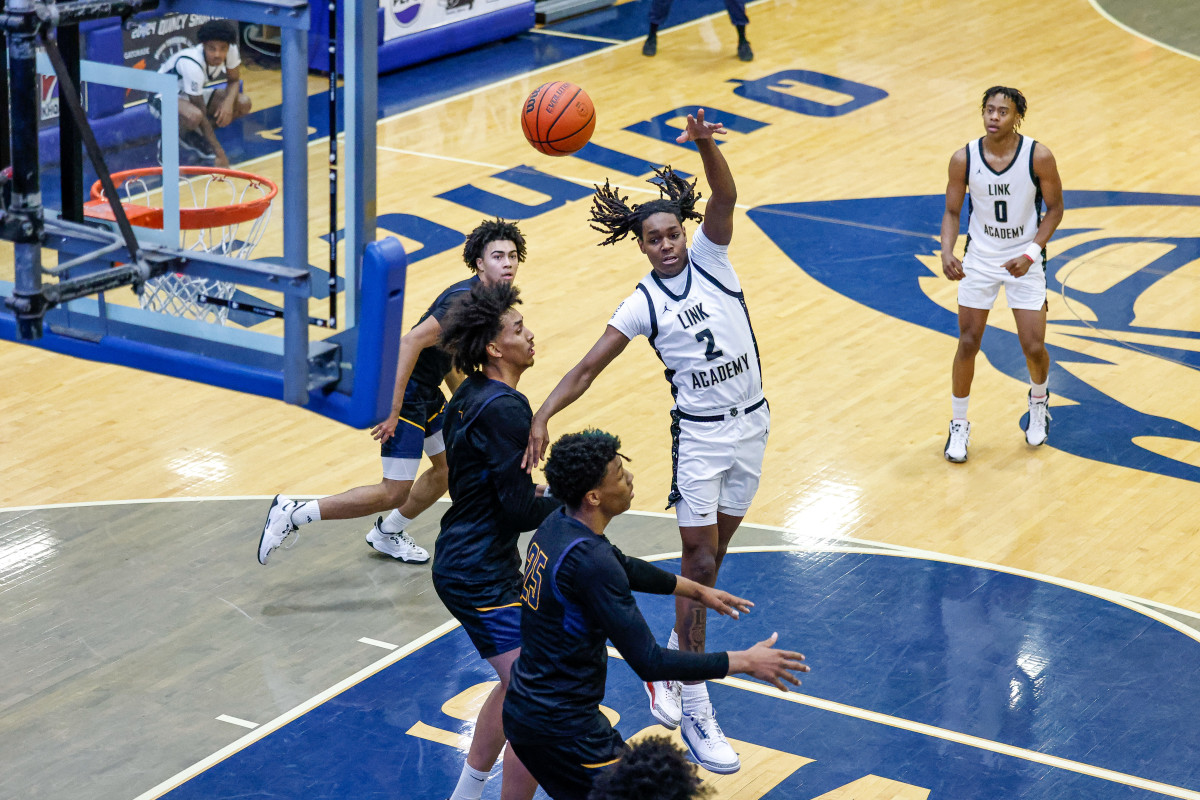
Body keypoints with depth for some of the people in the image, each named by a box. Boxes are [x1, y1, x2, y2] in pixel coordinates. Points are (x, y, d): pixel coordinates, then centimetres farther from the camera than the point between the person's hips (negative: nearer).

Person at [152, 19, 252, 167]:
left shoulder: (230, 49, -21)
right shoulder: (192, 65, -37)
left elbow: (234, 80, -2)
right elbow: (201, 114, -32)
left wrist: (228, 102, -26)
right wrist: (219, 154, -33)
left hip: (192, 93, 7)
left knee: (243, 104, -13)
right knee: (194, 116, -40)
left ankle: (196, 133, 3)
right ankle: (181, 133, -3)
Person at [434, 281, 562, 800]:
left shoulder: (468, 397, 9)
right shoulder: (504, 408, -21)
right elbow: (520, 512, -22)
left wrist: (541, 491, 11)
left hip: (459, 562, 11)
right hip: (483, 577, -11)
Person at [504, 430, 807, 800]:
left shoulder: (557, 524, 2)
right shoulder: (589, 561, -28)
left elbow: (623, 567, 24)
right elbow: (649, 663, -26)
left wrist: (696, 590, 32)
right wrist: (744, 661, -17)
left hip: (525, 709, 10)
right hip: (560, 726, -10)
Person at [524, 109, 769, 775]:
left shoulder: (710, 256, -3)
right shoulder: (644, 304, -7)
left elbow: (726, 197, -20)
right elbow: (588, 368, -10)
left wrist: (705, 145, -39)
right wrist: (542, 415, -24)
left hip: (751, 425, 3)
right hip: (700, 434, -3)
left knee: (712, 556, 13)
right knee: (700, 563, -3)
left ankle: (672, 662, 33)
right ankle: (694, 709, 3)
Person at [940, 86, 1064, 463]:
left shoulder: (1039, 157, -17)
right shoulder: (964, 159, -13)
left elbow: (1054, 208, -6)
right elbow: (952, 211, -2)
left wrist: (1031, 254, -18)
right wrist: (947, 253, -20)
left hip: (1024, 261, -1)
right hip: (979, 260, 1)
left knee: (1033, 347, -2)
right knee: (968, 344, 2)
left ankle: (1039, 400, 32)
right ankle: (959, 425, 20)